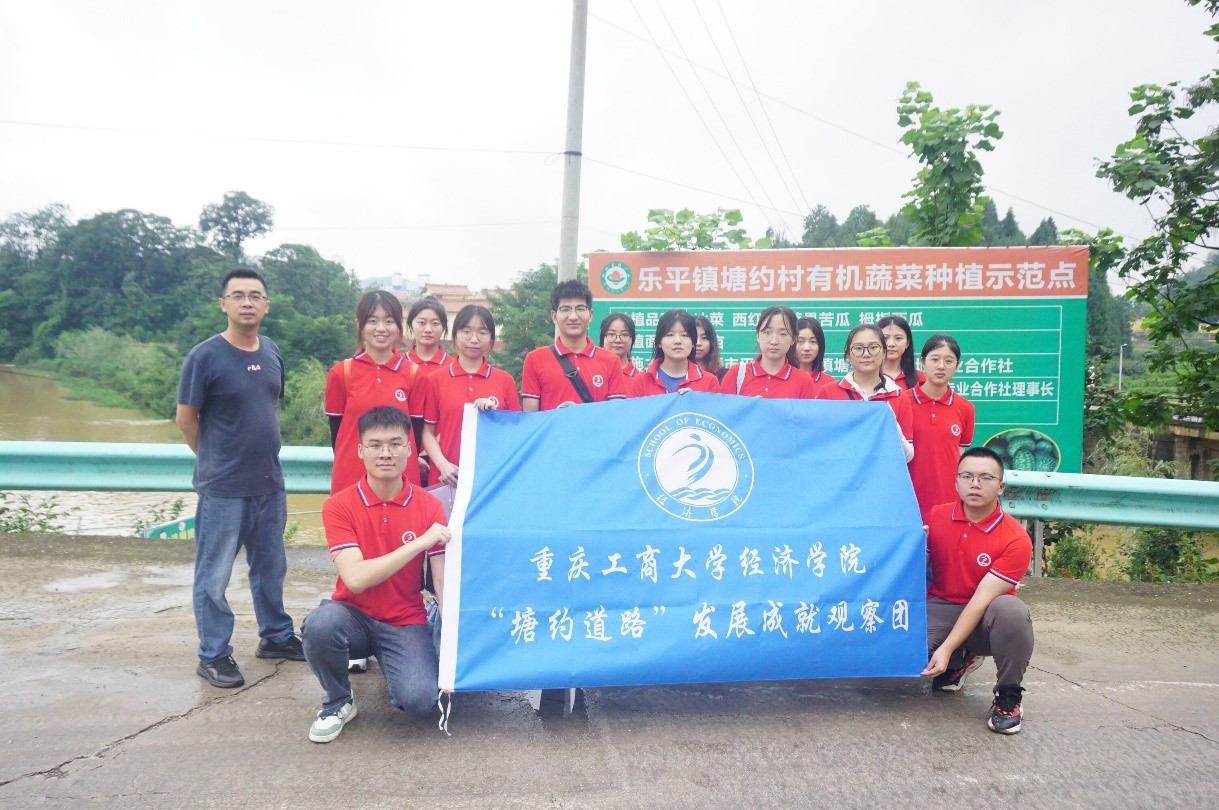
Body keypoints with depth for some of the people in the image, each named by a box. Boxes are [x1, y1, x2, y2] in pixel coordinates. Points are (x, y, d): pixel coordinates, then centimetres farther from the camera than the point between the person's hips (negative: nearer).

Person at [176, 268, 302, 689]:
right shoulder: (204, 356, -12)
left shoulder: (272, 352, 4)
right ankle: (213, 655, 19)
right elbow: (185, 418, -6)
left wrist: (260, 453, 12)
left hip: (270, 483, 6)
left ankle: (276, 636, 34)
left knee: (270, 568, 18)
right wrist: (216, 460, 3)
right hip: (222, 488, -6)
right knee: (214, 576, 6)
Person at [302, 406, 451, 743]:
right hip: (354, 616, 0)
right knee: (320, 624, -35)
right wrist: (420, 542, -27)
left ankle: (393, 667, 13)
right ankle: (338, 702, -3)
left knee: (418, 700, -25)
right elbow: (356, 579, -23)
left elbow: (443, 583, -9)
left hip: (406, 623, 0)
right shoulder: (339, 506, -10)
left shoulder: (430, 506, -7)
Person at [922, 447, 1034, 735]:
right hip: (939, 609, 3)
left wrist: (947, 648, -26)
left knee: (1012, 611, -37)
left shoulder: (1015, 539, -15)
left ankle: (1008, 697, -9)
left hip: (985, 616, -3)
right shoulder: (936, 517, -3)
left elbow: (982, 599, -20)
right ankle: (960, 661, 14)